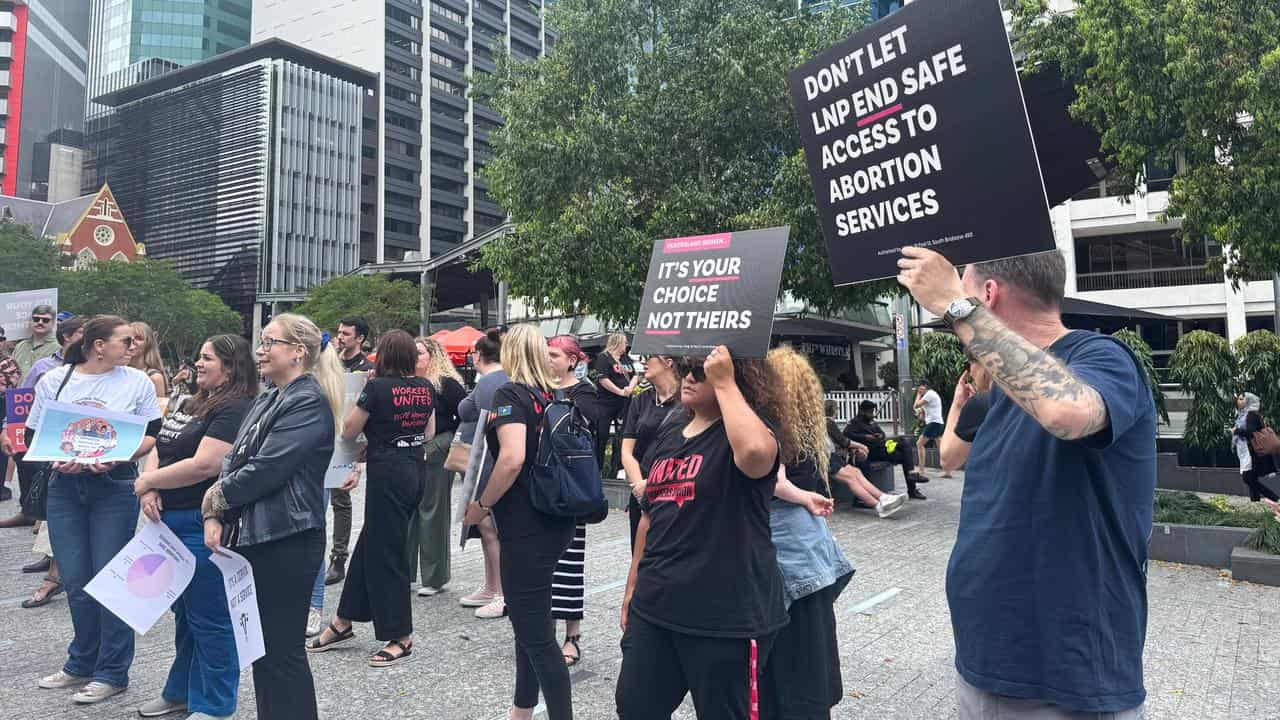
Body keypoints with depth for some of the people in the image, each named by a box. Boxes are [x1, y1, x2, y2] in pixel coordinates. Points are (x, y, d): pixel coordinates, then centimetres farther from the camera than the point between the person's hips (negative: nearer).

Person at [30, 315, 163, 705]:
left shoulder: (137, 382, -1)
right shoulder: (54, 380, 3)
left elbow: (151, 436, 0)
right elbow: (33, 436, 6)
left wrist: (116, 456, -17)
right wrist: (57, 458, -14)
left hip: (115, 487, -2)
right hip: (65, 486, 2)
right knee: (76, 580, 9)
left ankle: (112, 672, 13)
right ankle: (82, 664, 28)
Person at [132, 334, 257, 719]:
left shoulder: (235, 410, -16)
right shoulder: (189, 405, 15)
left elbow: (203, 465, -24)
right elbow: (162, 452, 15)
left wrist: (147, 480, -11)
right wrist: (150, 490, -4)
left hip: (204, 525, -10)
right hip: (170, 521, 10)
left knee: (208, 618, 1)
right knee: (183, 611, 21)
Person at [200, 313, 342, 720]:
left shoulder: (309, 402, -13)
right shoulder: (268, 400, 16)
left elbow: (266, 469, -20)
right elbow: (234, 461, 13)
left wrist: (216, 498, -6)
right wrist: (214, 516, -1)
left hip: (286, 541, -9)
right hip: (252, 537, 9)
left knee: (282, 649, 0)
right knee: (261, 645, 17)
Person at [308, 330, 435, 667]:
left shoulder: (377, 386, -14)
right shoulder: (426, 387, 4)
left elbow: (349, 431, -6)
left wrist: (366, 389, 4)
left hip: (387, 473, -8)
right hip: (415, 472, 8)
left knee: (385, 554, 4)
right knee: (369, 544, 18)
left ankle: (402, 638, 13)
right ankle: (344, 621, 31)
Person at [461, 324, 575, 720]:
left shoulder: (510, 394, -13)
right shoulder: (554, 396, 10)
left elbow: (512, 458, -27)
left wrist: (481, 503, -14)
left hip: (525, 527, -9)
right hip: (556, 522, 9)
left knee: (535, 632, -1)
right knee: (531, 619, 21)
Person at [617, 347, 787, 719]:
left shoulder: (744, 431, -9)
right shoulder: (671, 440, 14)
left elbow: (756, 453, -36)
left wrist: (725, 383, -25)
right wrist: (633, 585, 22)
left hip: (725, 615, -7)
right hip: (655, 607, 7)